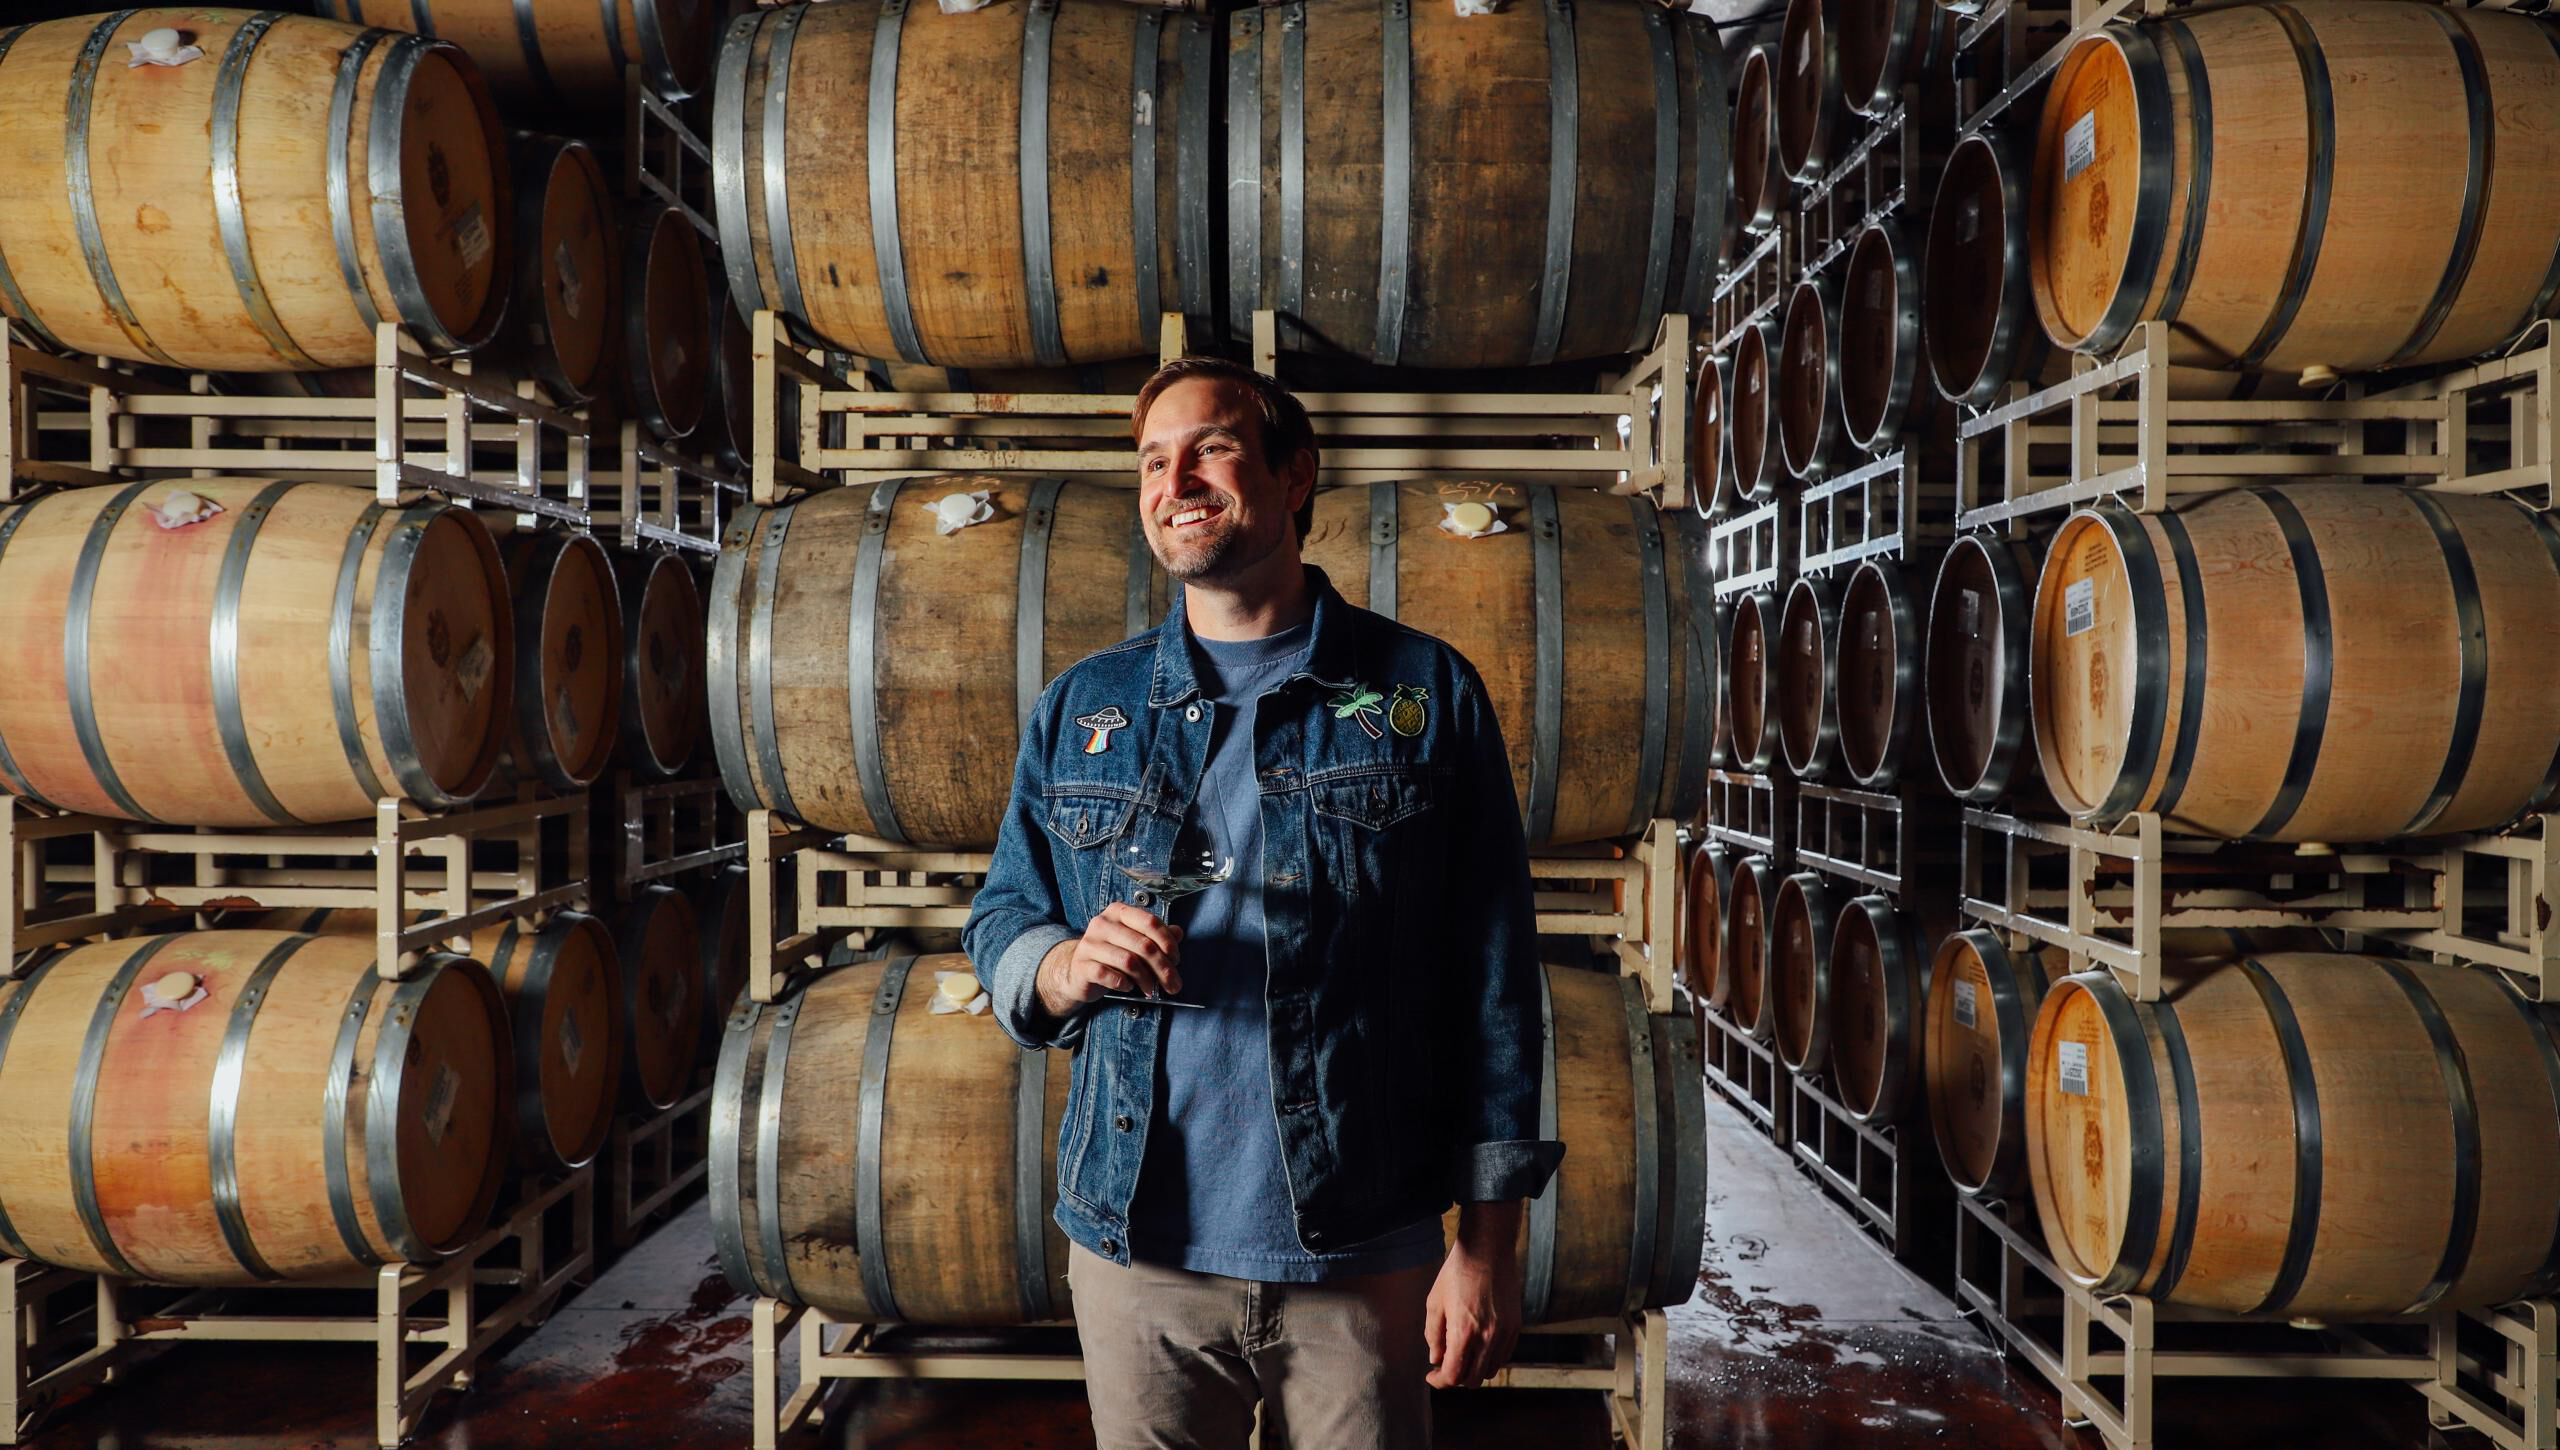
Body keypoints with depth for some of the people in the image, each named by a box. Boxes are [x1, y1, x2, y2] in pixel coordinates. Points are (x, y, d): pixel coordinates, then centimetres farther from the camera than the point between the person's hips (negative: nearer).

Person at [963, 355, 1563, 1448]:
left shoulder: (1426, 695, -2)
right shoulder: (1079, 711, 6)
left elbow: (1491, 978, -3)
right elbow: (1000, 926, 11)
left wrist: (1490, 1242, -6)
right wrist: (1070, 966, -13)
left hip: (1363, 1262, -2)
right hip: (1136, 1252, 2)